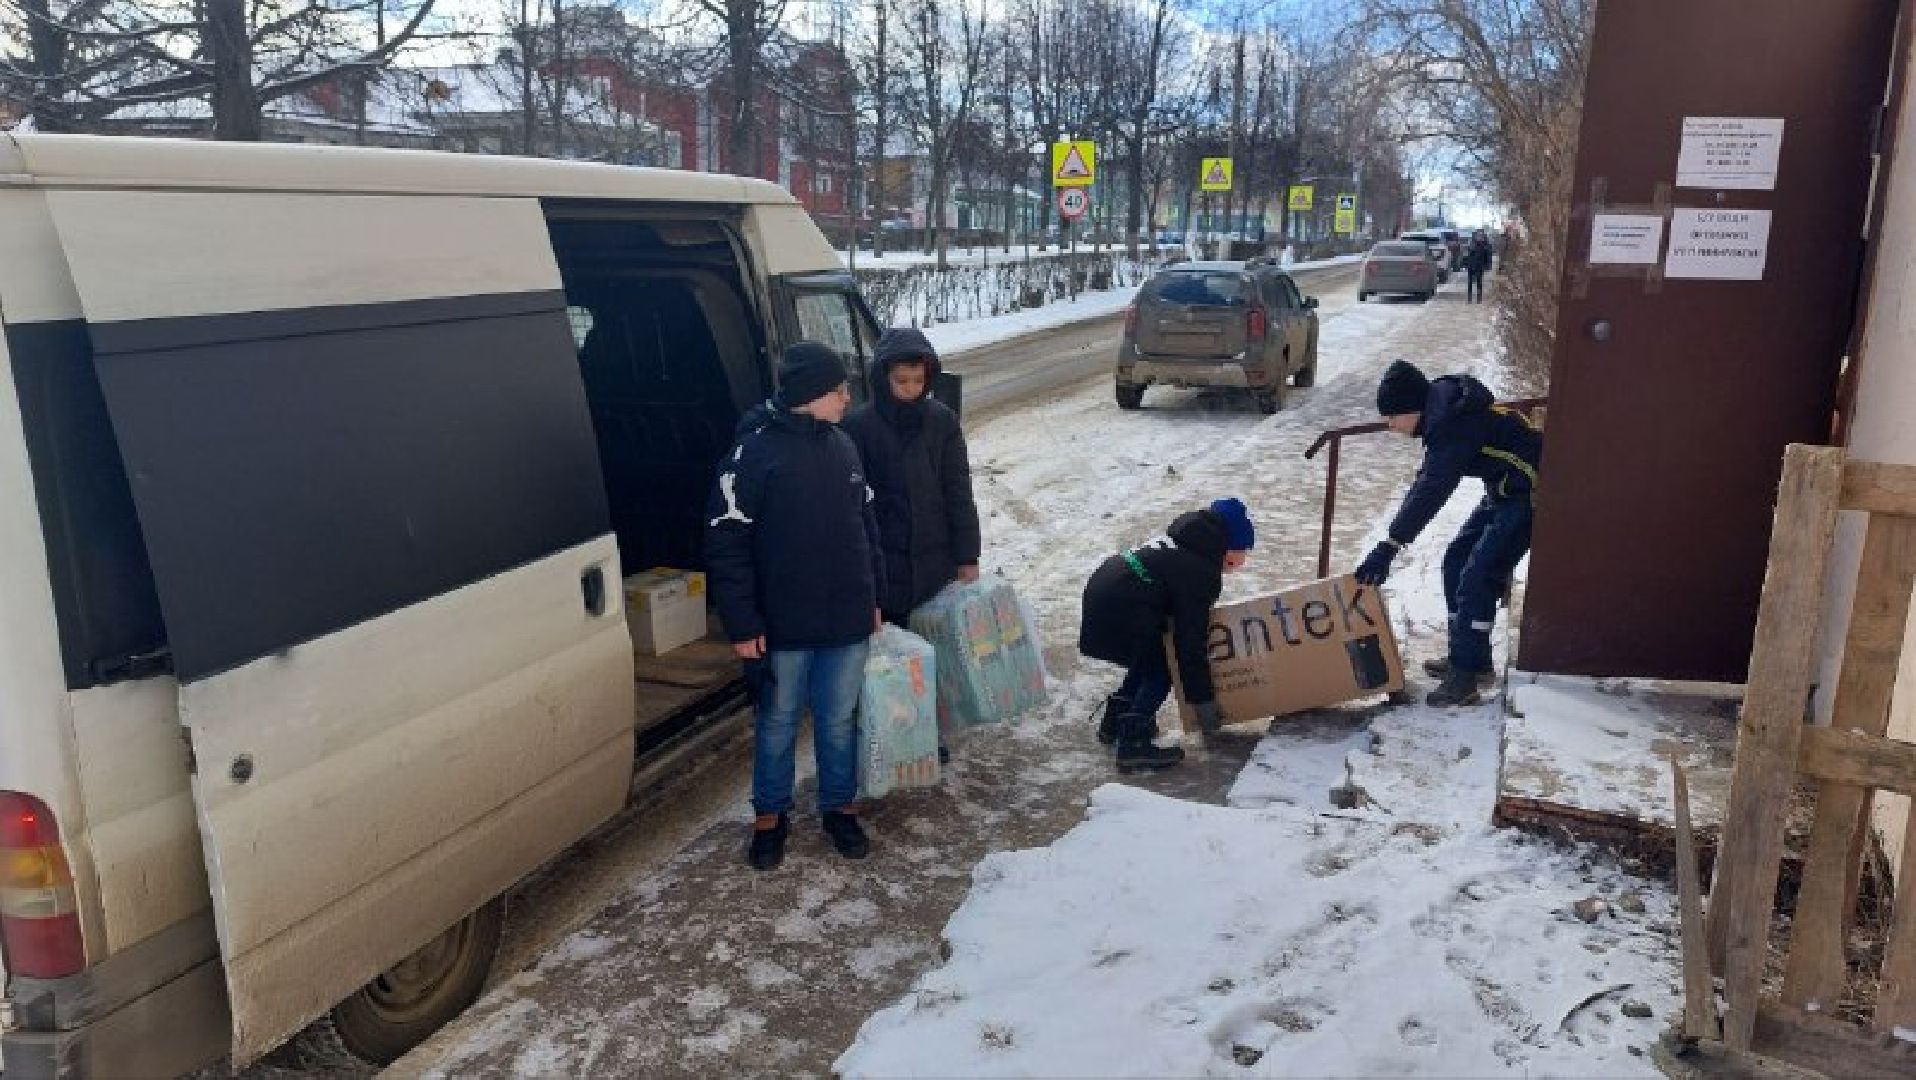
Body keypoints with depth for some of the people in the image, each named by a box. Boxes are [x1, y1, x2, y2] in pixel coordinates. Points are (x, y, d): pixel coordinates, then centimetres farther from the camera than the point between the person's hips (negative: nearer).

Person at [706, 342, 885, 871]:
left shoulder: (842, 446, 5)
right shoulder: (755, 453, -14)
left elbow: (866, 526, 15)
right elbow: (726, 546, -14)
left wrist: (873, 597, 15)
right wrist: (743, 625, -15)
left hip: (847, 619, 5)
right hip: (784, 625, -5)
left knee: (839, 720, 16)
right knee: (778, 722, 12)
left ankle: (839, 807, 33)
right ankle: (770, 815, 29)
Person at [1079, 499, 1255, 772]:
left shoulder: (1182, 541, 16)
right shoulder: (1201, 574, -12)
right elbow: (1191, 642, -12)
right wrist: (1204, 702, -4)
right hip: (1119, 613, -10)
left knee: (1148, 660, 24)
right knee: (1159, 674, 3)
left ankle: (1114, 722, 31)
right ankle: (1133, 745, -2)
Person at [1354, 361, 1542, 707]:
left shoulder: (1453, 424, -27)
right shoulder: (1442, 414, 4)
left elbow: (1431, 490, -33)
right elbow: (1427, 481, 13)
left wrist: (1388, 547, -34)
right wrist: (1396, 537, 11)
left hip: (1529, 493, -10)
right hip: (1505, 492, 10)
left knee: (1478, 576, -14)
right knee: (1456, 561, 12)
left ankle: (1467, 676, -9)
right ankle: (1465, 656, 21)